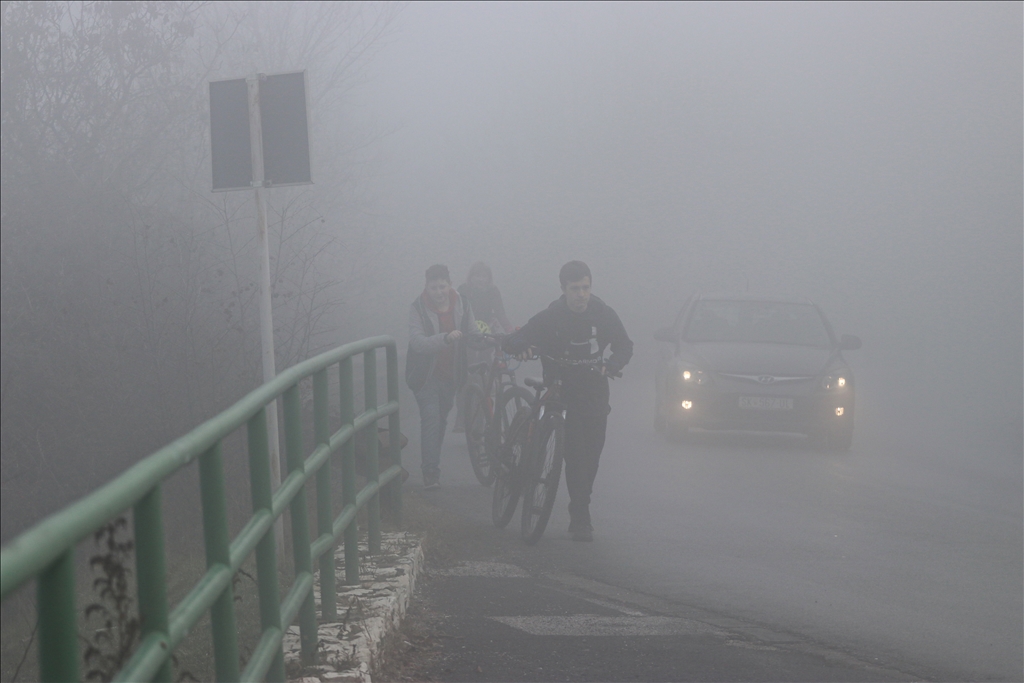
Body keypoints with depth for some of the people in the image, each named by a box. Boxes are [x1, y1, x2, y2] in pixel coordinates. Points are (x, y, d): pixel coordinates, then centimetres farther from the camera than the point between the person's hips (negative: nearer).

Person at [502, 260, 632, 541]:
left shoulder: (603, 314, -4)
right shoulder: (550, 318, -10)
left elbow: (624, 346, 3)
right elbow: (510, 342, -11)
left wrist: (611, 365, -19)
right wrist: (521, 347, -36)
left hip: (595, 390, 3)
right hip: (564, 391, -2)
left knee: (592, 452, 1)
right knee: (575, 452, -14)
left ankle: (579, 513, 18)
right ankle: (581, 518, -11)